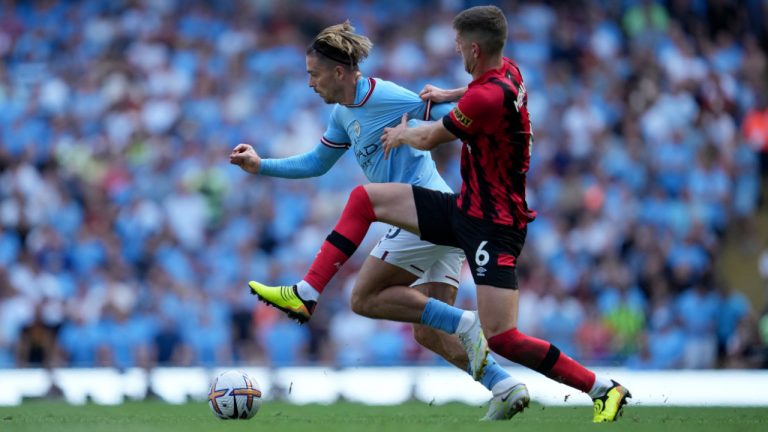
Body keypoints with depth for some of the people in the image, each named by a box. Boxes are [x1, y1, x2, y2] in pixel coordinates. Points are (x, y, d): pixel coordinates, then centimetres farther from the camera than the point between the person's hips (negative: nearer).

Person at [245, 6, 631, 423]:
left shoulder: (488, 96, -26)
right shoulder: (507, 70, 1)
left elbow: (429, 139, -9)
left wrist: (402, 134, 11)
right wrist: (447, 95, 34)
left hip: (494, 224, -10)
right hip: (465, 206, 10)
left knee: (500, 338, -15)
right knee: (365, 198, 7)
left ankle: (604, 389, -4)